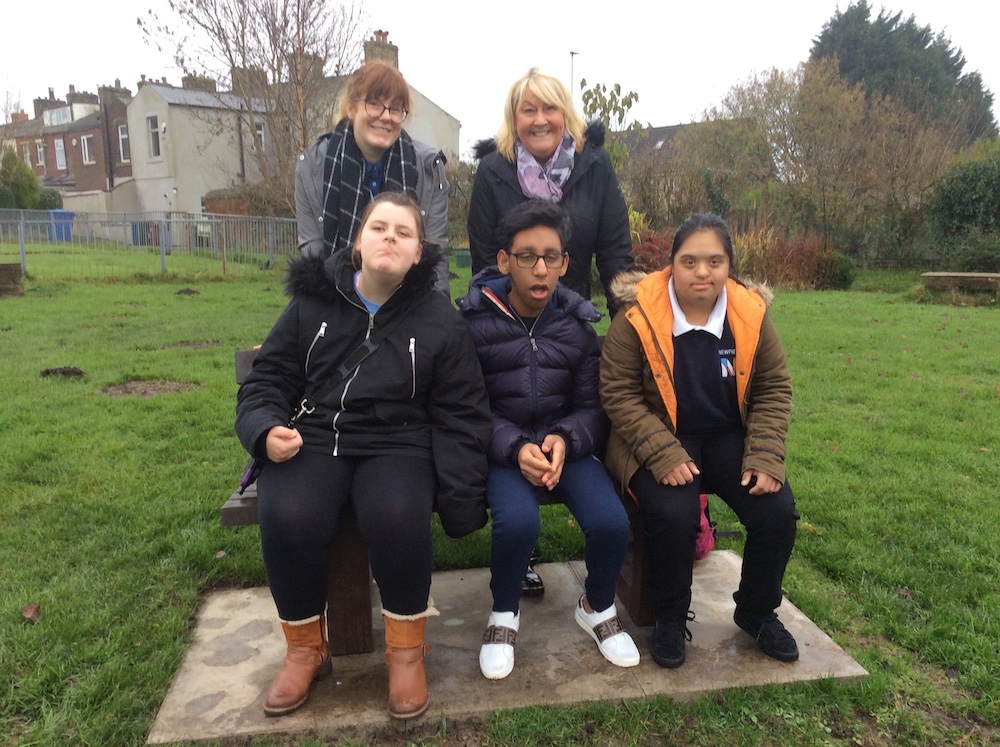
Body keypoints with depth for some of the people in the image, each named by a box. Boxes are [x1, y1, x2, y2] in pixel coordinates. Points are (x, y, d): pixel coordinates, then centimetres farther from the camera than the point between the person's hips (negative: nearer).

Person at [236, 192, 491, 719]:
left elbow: (460, 417, 3)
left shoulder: (440, 320, 3)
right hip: (312, 438, 2)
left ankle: (406, 649, -4)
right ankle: (305, 649, 2)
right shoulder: (311, 300, 7)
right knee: (287, 517, -28)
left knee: (397, 516, -33)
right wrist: (266, 429, -10)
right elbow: (267, 379, 12)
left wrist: (460, 499, -7)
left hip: (397, 444, -1)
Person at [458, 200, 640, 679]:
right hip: (501, 449, -2)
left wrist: (564, 441, -18)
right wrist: (516, 448, -23)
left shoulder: (577, 323, 3)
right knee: (517, 521, -32)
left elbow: (592, 406, 2)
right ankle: (504, 613, 3)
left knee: (611, 522, -22)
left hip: (566, 445, 3)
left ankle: (598, 609, 14)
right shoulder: (475, 321, -6)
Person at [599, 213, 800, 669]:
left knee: (777, 511, -15)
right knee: (674, 514, -30)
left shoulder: (750, 314, -4)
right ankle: (670, 619, 2)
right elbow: (618, 393, -13)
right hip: (658, 440, -3)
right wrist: (664, 455, -23)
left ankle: (757, 613, 16)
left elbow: (774, 390, 3)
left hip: (729, 435, 4)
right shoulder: (639, 317, -15)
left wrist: (764, 457, -10)